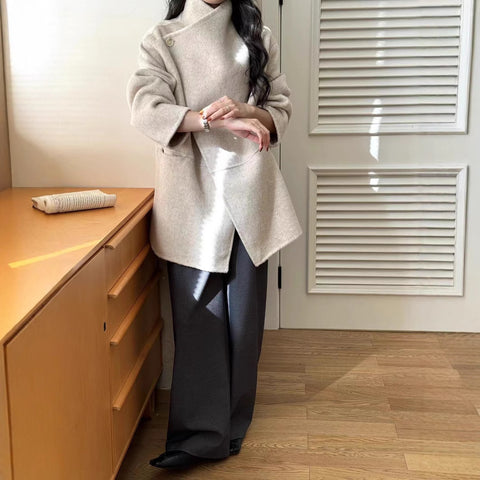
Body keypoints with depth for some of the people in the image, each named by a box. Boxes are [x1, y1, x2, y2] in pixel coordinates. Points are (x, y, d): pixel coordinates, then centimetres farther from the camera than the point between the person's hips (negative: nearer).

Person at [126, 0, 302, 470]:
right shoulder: (161, 39, 4)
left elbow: (281, 109, 11)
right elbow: (146, 109, -11)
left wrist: (245, 110, -12)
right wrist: (215, 120, -26)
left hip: (248, 189, 2)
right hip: (192, 193, -2)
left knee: (244, 312, 5)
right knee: (197, 314, -3)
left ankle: (230, 425, 19)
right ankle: (202, 434, 2)